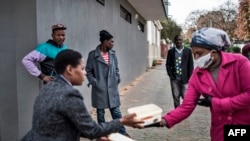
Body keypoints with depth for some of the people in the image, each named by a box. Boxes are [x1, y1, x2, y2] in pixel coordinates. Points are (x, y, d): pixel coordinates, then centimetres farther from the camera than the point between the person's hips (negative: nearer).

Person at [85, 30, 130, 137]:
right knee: (100, 113, 10)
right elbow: (88, 71, -4)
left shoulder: (112, 53, 5)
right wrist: (94, 82, -12)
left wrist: (117, 79, 6)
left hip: (112, 88, 4)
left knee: (116, 112, 8)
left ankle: (122, 132, 19)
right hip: (99, 88, -3)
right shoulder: (93, 54, -9)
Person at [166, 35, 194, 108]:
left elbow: (191, 65, 3)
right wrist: (171, 75, -5)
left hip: (185, 78, -1)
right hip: (174, 78, 1)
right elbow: (168, 64, 6)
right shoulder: (171, 51, 6)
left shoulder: (188, 51, 4)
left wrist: (189, 78, -3)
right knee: (176, 97, 6)